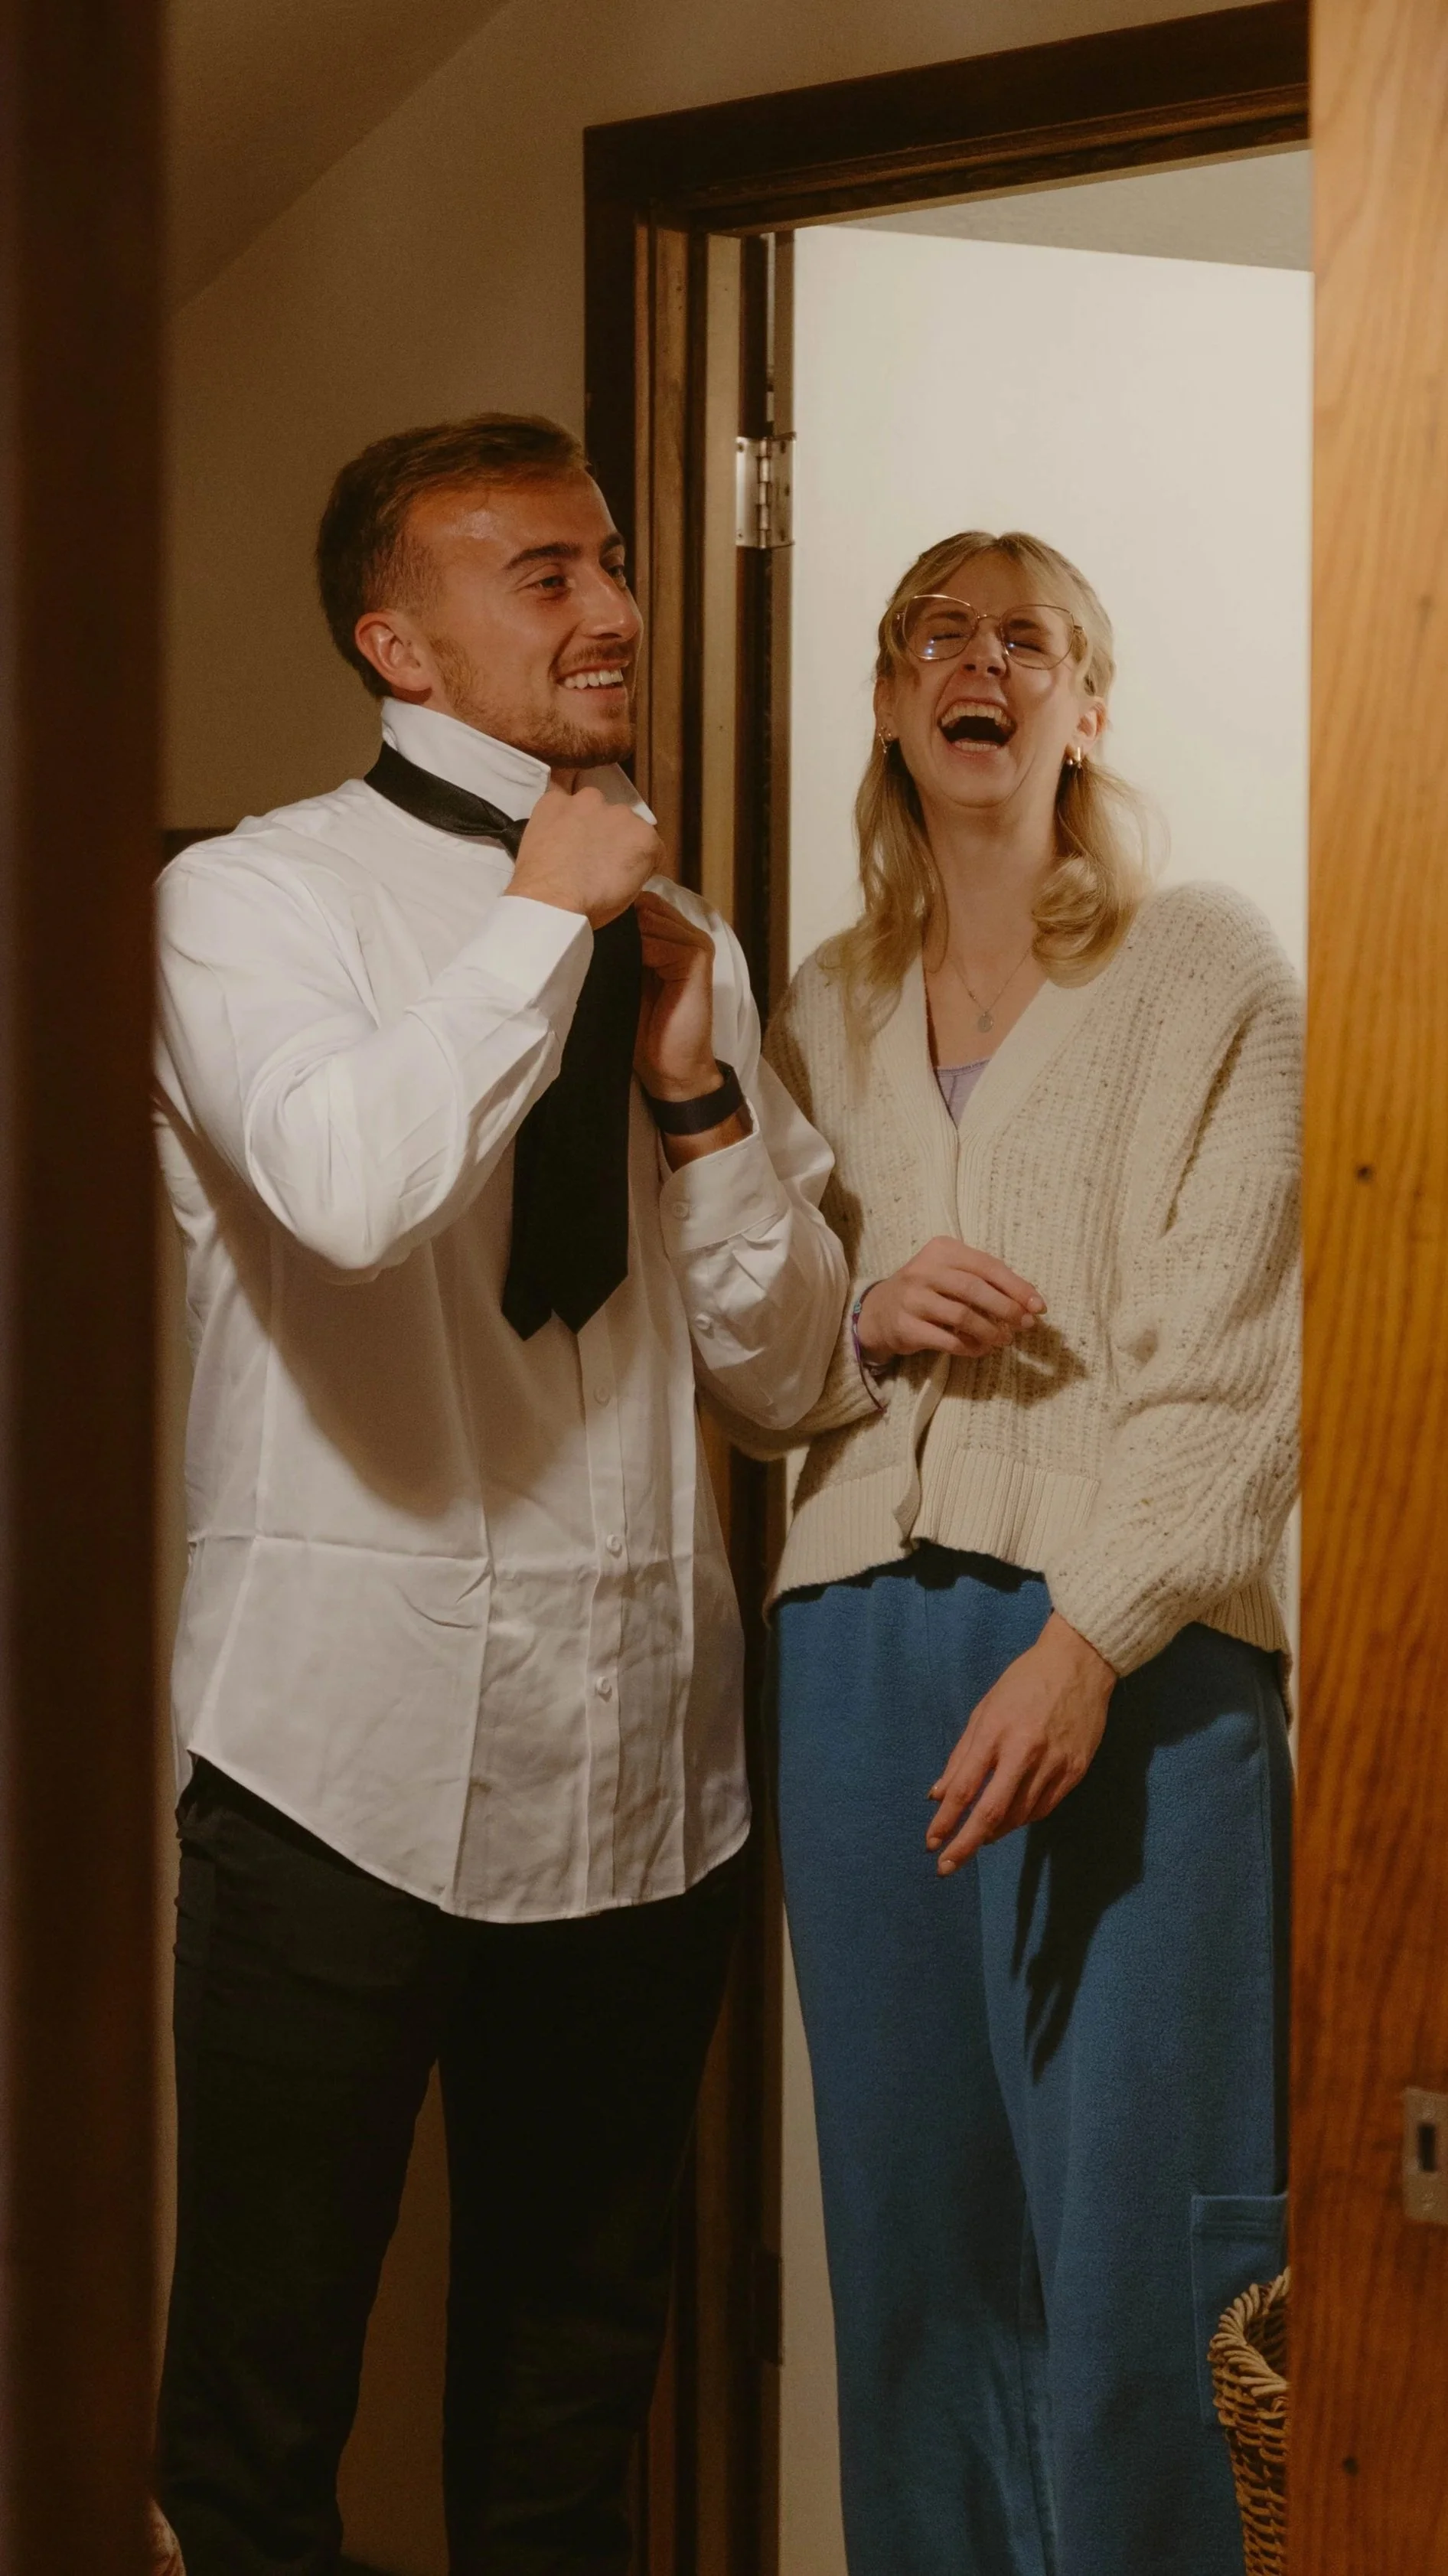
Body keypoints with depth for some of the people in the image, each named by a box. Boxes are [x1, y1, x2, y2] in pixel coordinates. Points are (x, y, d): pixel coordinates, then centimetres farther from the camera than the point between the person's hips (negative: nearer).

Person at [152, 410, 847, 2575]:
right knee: (264, 2392, 3)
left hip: (639, 1758, 6)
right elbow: (353, 1185, -27)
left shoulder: (676, 941, 13)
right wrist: (543, 913, -14)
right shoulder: (258, 897, -4)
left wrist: (694, 1087, -2)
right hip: (353, 1757, -5)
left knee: (576, 2376, 17)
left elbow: (781, 1370, 11)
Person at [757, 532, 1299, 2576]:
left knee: (1120, 2267, -5)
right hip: (859, 1634, 4)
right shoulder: (824, 1010, 15)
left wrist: (1088, 1641, -18)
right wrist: (867, 1316, -4)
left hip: (1131, 1650, -4)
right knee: (907, 2234, 8)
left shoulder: (1211, 975, 1)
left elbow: (1235, 1371, -7)